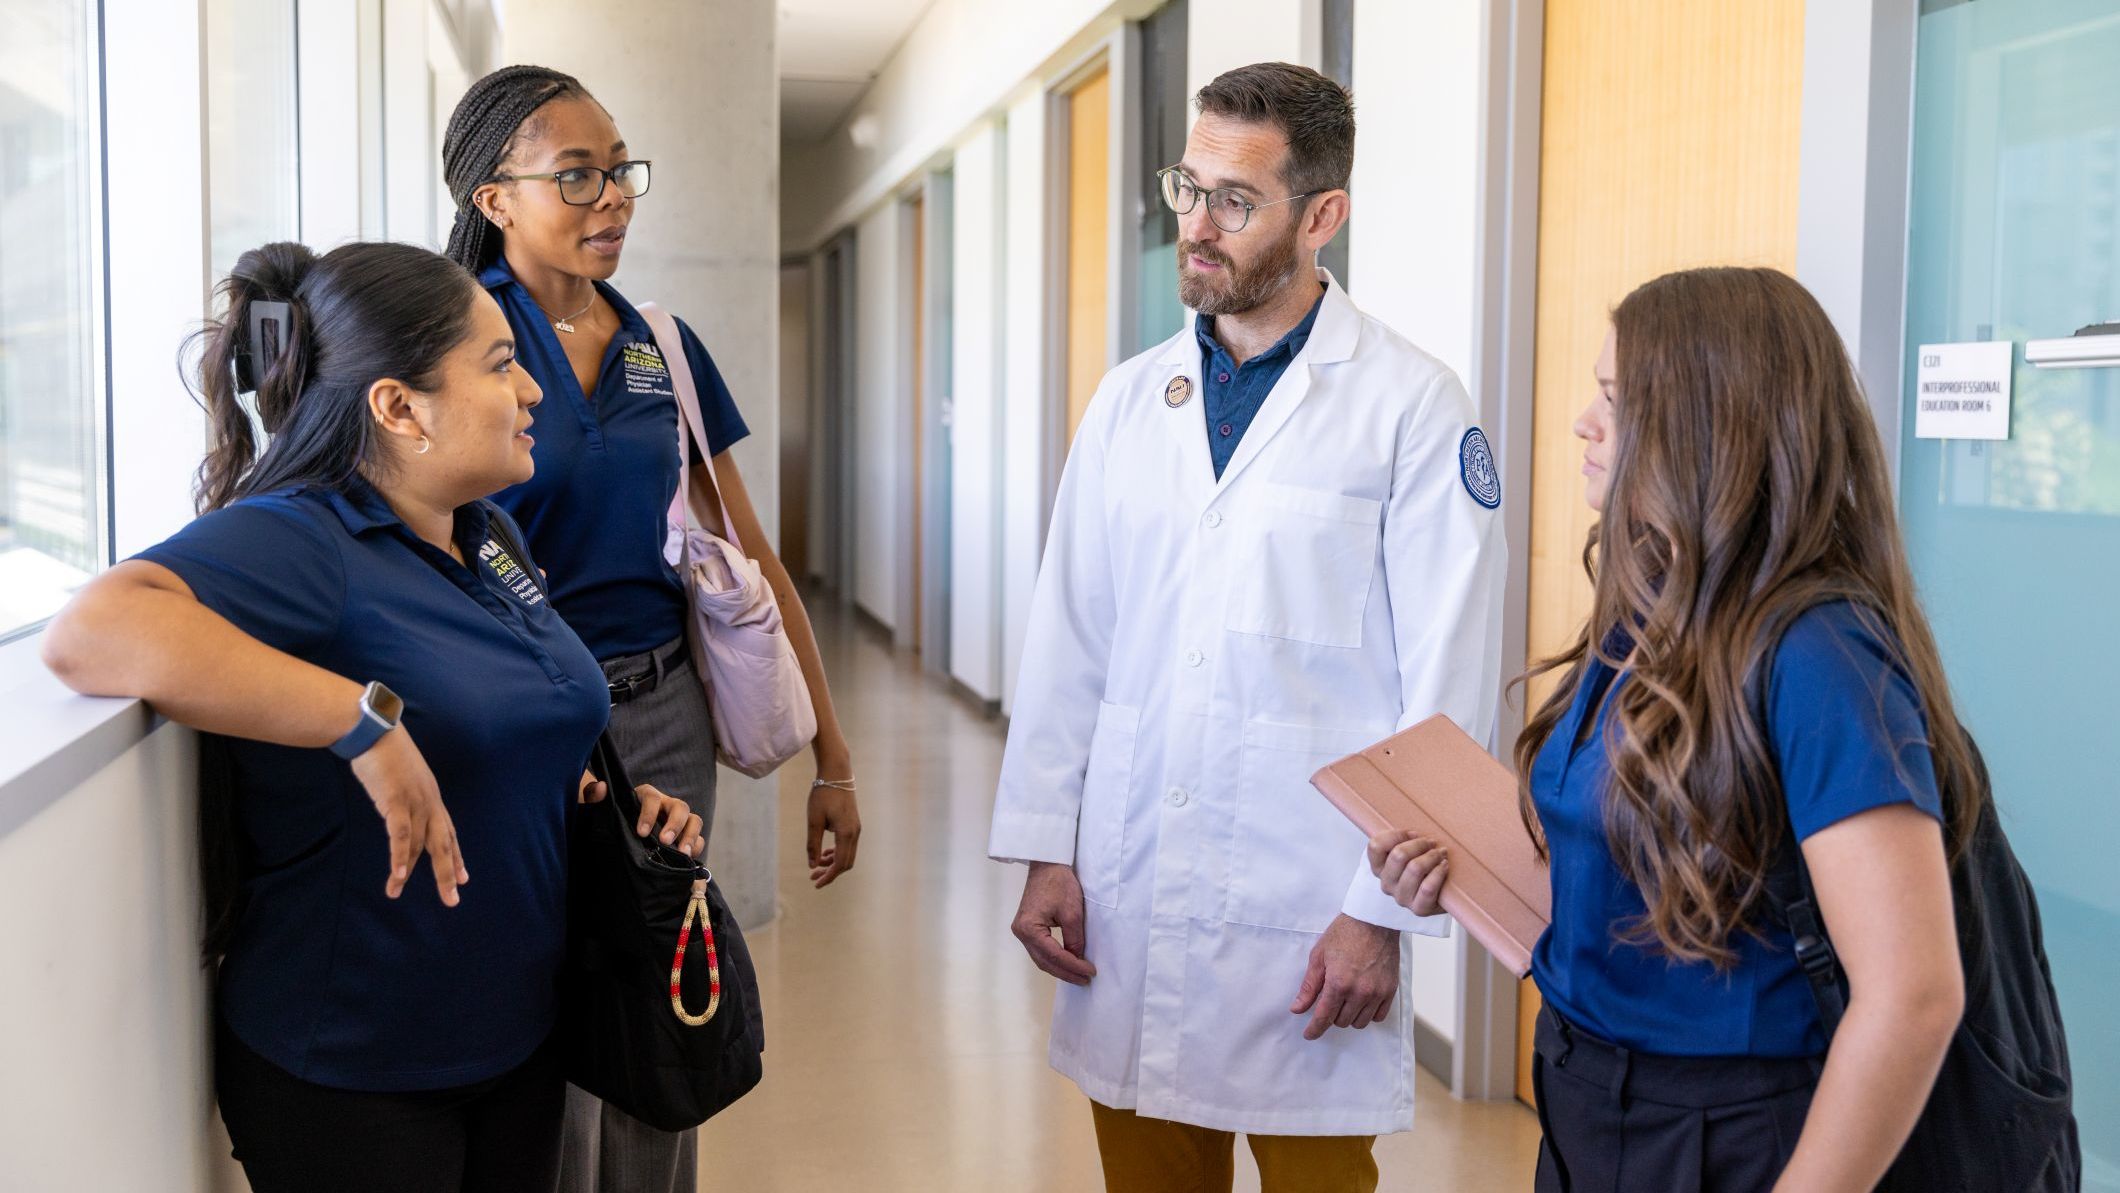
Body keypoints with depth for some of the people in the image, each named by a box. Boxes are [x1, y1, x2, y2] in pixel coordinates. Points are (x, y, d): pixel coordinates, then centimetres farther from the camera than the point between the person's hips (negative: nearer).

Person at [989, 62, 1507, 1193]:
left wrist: (1384, 908, -10)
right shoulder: (1129, 398, 8)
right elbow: (1068, 640, 9)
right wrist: (1045, 851, 5)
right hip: (1122, 904, 4)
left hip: (1306, 914, -4)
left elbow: (1447, 684, -8)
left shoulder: (1412, 407, -6)